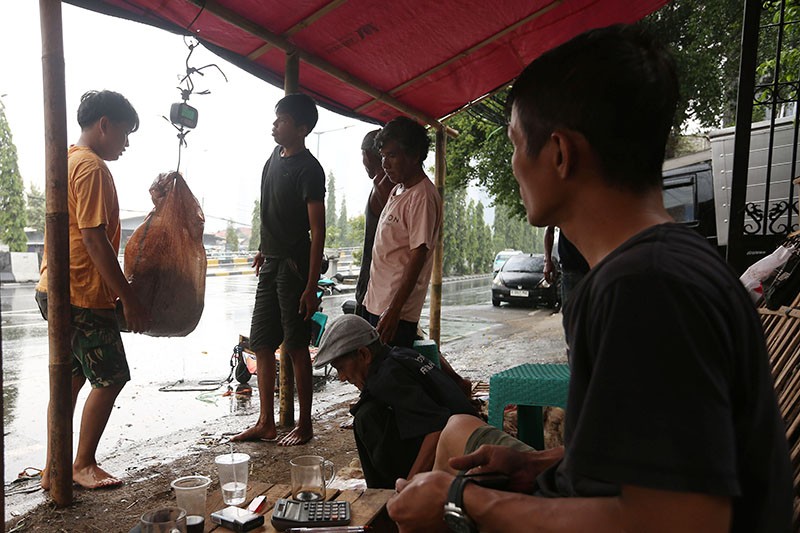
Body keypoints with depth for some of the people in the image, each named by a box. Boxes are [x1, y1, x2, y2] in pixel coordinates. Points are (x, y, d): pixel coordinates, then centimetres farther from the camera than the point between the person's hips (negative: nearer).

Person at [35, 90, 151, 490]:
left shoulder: (67, 161, 17)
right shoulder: (92, 167, -15)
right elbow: (94, 240, -22)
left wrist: (118, 293, 22)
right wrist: (130, 300, -19)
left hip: (56, 291, 10)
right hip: (81, 296, -10)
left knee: (71, 377, 16)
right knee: (110, 378, 1)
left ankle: (53, 468, 24)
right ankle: (83, 465, 14)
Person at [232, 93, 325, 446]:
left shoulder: (308, 169, -14)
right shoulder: (276, 156, 11)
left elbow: (317, 230, -17)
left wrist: (311, 287, -20)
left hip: (293, 265, -8)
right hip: (270, 262, 9)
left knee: (296, 347, -1)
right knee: (261, 344, 10)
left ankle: (305, 425, 14)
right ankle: (266, 423, 21)